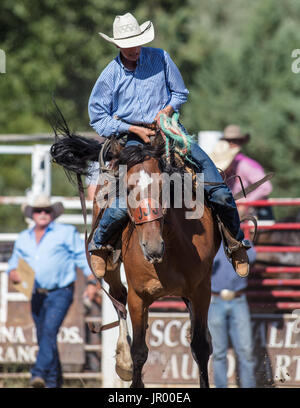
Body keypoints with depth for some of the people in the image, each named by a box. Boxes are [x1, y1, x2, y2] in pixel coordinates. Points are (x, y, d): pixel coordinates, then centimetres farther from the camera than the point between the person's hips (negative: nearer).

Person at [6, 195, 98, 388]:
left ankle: (40, 373, -34)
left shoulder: (66, 233, 4)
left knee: (49, 330, -23)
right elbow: (14, 265, 19)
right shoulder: (23, 238, 16)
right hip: (37, 296, 5)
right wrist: (14, 274, -5)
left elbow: (84, 257, 3)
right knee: (43, 338, 8)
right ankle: (54, 381, 19)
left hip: (60, 293, -5)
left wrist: (92, 282, -7)